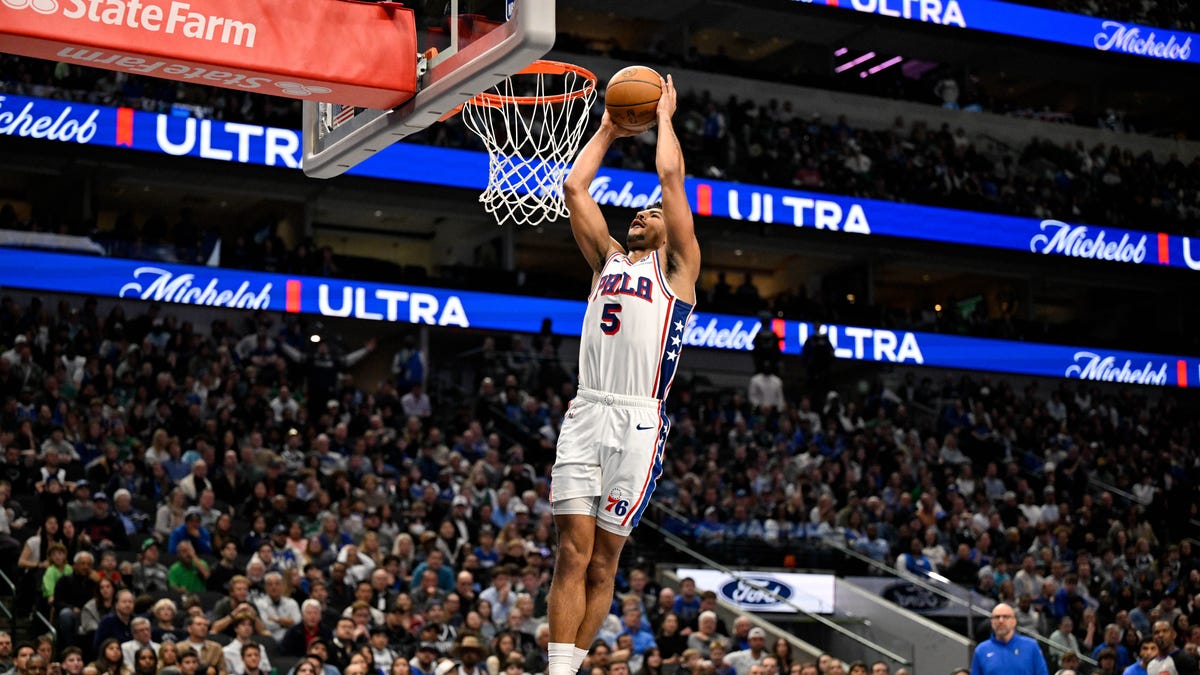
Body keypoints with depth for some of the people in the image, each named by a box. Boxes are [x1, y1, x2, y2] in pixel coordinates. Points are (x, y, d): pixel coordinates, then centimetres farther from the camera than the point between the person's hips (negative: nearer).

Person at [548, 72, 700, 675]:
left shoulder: (676, 265, 10)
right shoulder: (607, 259, 23)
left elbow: (671, 176, 3)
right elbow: (574, 188, 20)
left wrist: (663, 117, 16)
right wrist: (608, 131, 26)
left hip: (638, 421, -3)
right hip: (585, 414, 4)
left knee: (603, 560, 0)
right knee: (573, 553, -5)